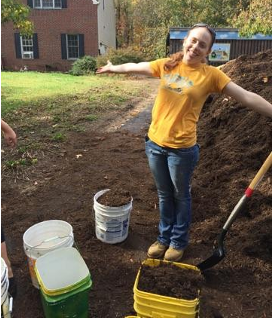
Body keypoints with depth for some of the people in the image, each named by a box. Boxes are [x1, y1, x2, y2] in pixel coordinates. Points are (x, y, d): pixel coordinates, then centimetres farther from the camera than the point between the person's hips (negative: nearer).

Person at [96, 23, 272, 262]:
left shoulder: (211, 75, -6)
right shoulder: (167, 65, 4)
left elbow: (247, 97, -8)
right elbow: (134, 67, 19)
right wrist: (113, 68, 33)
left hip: (182, 148, -4)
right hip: (155, 143, 4)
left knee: (181, 196, 15)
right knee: (164, 195, 19)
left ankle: (179, 241, 36)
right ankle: (165, 238, 39)